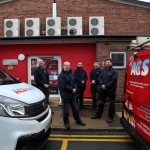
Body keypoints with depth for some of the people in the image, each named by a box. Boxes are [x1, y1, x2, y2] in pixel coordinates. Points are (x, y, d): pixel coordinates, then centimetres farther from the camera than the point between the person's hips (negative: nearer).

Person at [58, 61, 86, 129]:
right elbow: (63, 85, -22)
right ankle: (66, 122, 23)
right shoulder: (61, 75, -12)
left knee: (75, 109, 17)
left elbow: (74, 82, 14)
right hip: (65, 95, -7)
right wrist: (71, 89, -16)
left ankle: (78, 120, 34)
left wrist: (75, 88, -7)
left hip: (72, 95, 7)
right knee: (66, 111, 4)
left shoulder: (71, 74, 13)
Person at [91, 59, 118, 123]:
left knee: (111, 103, 3)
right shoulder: (103, 70, 9)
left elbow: (113, 80, -19)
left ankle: (111, 117, 16)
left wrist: (106, 86, -19)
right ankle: (98, 114, 27)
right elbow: (100, 78, 5)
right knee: (101, 102, 14)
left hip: (111, 89, -5)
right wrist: (102, 85, -12)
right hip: (104, 89, 6)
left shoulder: (114, 71, -10)